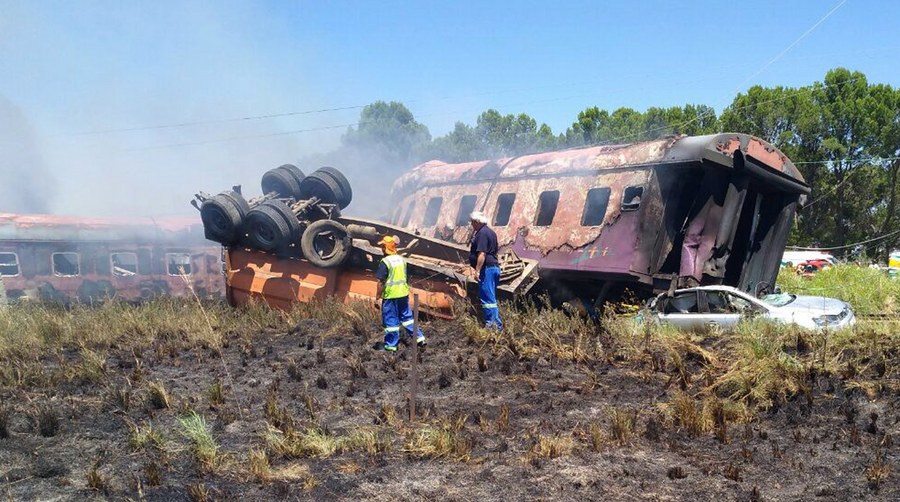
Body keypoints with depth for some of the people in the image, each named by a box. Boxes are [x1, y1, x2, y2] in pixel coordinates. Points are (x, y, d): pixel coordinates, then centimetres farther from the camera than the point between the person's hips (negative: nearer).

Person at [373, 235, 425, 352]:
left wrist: (378, 294, -6)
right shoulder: (401, 259, 6)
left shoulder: (385, 262, -17)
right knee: (406, 316, 18)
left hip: (390, 295, -7)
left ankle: (390, 345, 12)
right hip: (403, 293, 7)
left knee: (391, 320, 3)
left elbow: (381, 281, -17)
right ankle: (419, 338, 19)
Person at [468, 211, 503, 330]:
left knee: (487, 298, -9)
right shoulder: (490, 232, 18)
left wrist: (477, 270, -24)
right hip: (494, 267, 11)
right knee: (491, 298, 15)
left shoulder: (482, 233, -14)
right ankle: (497, 324, 18)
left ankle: (491, 324, -11)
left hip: (487, 268, -11)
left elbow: (482, 253, -23)